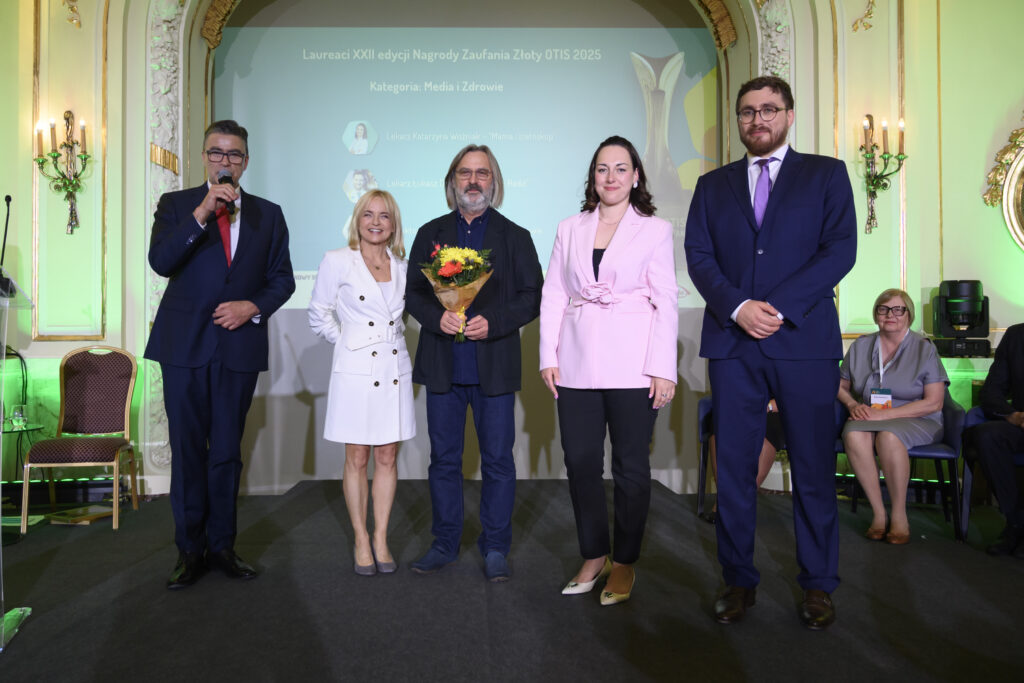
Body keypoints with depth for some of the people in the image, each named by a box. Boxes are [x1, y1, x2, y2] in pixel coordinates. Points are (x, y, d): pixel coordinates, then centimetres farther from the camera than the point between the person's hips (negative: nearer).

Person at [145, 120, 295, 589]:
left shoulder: (268, 214, 11)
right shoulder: (176, 204, 6)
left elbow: (282, 278, 9)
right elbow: (160, 262, -10)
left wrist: (254, 306, -9)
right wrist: (203, 213, -18)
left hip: (240, 344, 1)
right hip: (185, 344, -1)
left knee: (227, 451, 9)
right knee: (187, 450, 4)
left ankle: (221, 546, 21)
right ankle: (190, 550, 16)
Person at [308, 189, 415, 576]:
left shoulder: (402, 266, 8)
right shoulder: (337, 262, -3)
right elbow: (319, 317, 3)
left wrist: (389, 340, 10)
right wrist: (351, 342, 2)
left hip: (395, 370, 3)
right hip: (356, 371, -3)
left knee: (387, 458, 8)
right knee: (357, 459, 5)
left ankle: (381, 540, 21)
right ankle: (361, 540, 19)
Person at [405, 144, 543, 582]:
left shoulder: (516, 237, 7)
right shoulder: (430, 234, 12)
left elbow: (532, 297, 1)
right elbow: (412, 292, 8)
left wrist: (492, 323, -15)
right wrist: (437, 317, -12)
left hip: (495, 367, -1)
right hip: (442, 365, 2)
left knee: (497, 460, 4)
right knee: (443, 459, 10)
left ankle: (495, 549, 19)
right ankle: (444, 544, 24)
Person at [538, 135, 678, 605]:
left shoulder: (655, 230, 4)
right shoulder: (570, 229, 13)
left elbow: (666, 302, -1)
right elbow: (553, 294, 11)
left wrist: (663, 368, -9)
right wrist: (549, 356, 3)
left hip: (632, 367, -3)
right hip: (577, 365, 3)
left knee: (631, 467, 5)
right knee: (580, 463, 6)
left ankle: (624, 564, 22)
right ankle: (593, 556, 24)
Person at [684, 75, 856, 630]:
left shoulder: (826, 174, 11)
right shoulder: (712, 184, 17)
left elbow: (841, 248, -2)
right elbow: (698, 256, 5)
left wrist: (780, 307, -13)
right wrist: (738, 307, -12)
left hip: (805, 340, -2)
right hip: (732, 342, 2)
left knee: (813, 468, 4)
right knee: (734, 468, 5)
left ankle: (818, 585, 19)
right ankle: (738, 580, 18)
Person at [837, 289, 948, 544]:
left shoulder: (925, 349, 0)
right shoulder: (860, 346, 11)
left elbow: (933, 402, -7)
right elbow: (841, 386, 19)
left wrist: (883, 414, -15)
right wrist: (853, 405, -5)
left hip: (915, 421, -2)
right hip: (867, 417, 3)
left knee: (888, 436, -37)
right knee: (853, 435, -33)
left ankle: (899, 515, -20)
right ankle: (878, 512, -23)